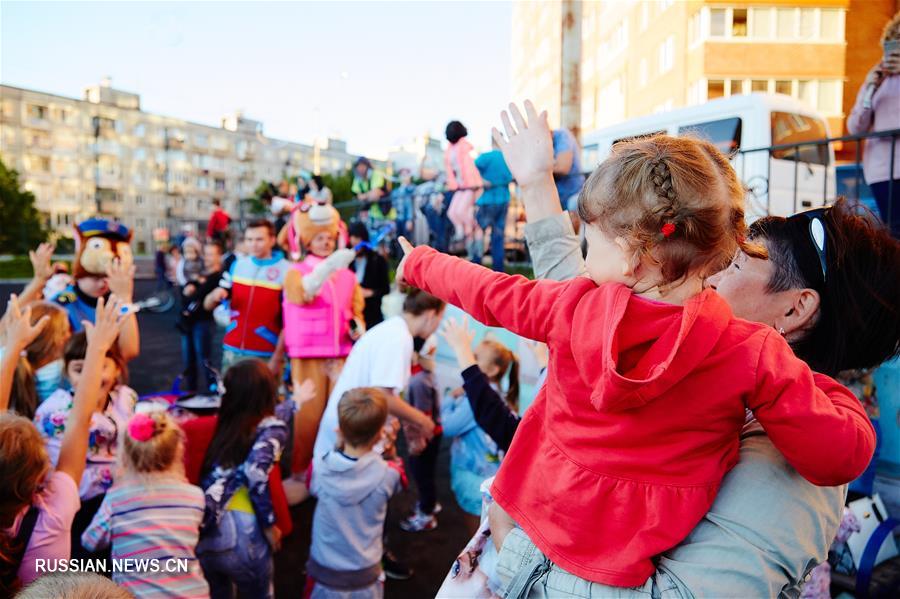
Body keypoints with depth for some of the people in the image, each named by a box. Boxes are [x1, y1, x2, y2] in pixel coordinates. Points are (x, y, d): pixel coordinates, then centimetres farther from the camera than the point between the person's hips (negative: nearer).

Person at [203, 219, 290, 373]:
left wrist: (277, 358, -11)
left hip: (266, 355, -4)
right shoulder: (237, 265, 8)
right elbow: (208, 305, 12)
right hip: (232, 351, 5)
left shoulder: (286, 271, -7)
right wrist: (214, 296, -11)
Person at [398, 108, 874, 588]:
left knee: (497, 497, 31)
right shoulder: (755, 355, -20)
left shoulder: (575, 309, -17)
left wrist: (421, 262, 19)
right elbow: (842, 456, -13)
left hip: (540, 507, 1)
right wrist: (824, 387, 8)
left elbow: (487, 292, 0)